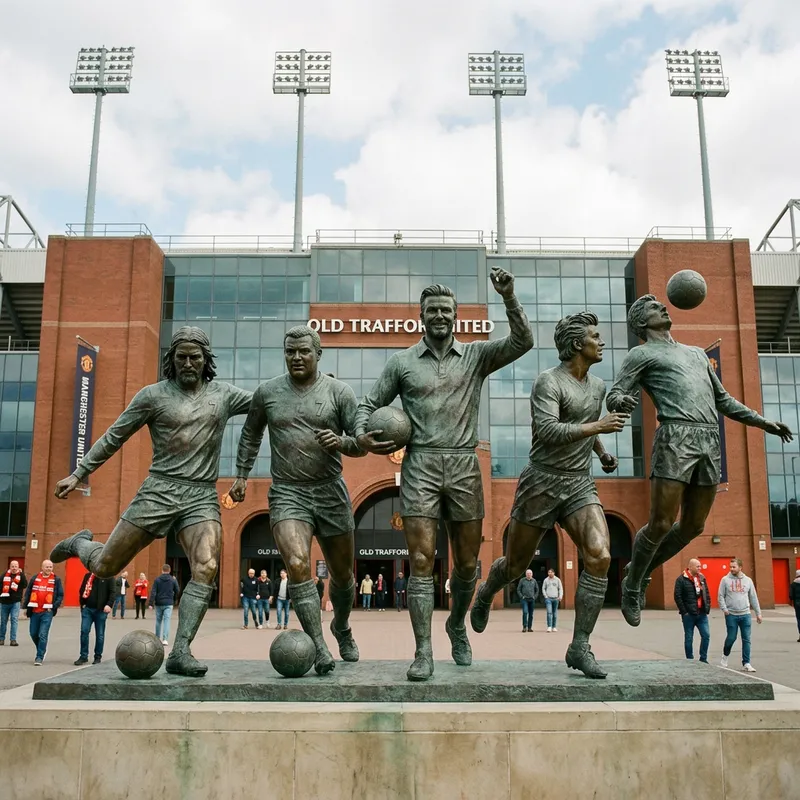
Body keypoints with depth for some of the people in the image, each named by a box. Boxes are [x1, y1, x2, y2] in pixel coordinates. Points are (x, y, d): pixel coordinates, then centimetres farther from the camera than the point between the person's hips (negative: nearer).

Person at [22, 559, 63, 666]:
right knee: (33, 633, 11)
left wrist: (53, 607, -9)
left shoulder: (56, 580, 1)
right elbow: (28, 593, 11)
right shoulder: (35, 578, 7)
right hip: (34, 611, 4)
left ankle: (39, 657, -1)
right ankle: (42, 651, 34)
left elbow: (60, 595, 1)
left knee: (43, 635, -8)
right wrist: (26, 607, 7)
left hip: (47, 612, -4)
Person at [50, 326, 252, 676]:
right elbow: (113, 437, 6)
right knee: (106, 566, 6)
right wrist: (78, 474, 4)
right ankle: (80, 543, 42)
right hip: (158, 491, -1)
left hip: (202, 497, 1)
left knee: (206, 570, -20)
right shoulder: (153, 395, 1)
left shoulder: (223, 394, 9)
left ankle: (180, 652, -15)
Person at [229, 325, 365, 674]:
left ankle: (342, 627, 43)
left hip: (331, 492, 1)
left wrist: (342, 442, -20)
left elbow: (362, 445, 1)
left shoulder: (339, 392, 0)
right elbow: (251, 434, 21)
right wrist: (241, 475, 15)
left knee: (342, 573, 14)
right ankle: (320, 649, -18)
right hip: (287, 495, 0)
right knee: (297, 565, -23)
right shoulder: (267, 392, 5)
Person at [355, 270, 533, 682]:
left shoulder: (477, 355, 9)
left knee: (467, 563, 10)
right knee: (421, 561, -7)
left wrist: (508, 297, -17)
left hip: (464, 466, 1)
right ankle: (423, 652, -2)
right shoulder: (402, 362, 9)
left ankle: (457, 625, 36)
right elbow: (370, 403, 14)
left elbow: (523, 341, -5)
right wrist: (361, 434, -6)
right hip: (420, 466, -1)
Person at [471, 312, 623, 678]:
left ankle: (579, 647, -11)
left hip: (579, 485, 5)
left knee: (600, 557, -19)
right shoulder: (548, 381, -14)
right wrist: (599, 427, -24)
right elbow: (548, 432, -27)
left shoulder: (597, 386, 11)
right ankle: (486, 594, 46)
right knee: (516, 565, 10)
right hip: (541, 483, -5)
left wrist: (602, 452, 20)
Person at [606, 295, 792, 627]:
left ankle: (641, 570, 27)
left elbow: (723, 400, 34)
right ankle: (632, 586, 12)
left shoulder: (697, 353, 30)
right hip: (676, 439, -6)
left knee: (692, 527, 7)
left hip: (710, 442, 6)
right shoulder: (642, 354, 10)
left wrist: (762, 422, 27)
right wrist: (621, 402, -26)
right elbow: (614, 395, -1)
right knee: (660, 524, -9)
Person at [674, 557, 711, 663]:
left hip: (702, 614, 5)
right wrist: (684, 612, -12)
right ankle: (690, 661, 14)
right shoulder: (681, 579, -8)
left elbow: (707, 594, 15)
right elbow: (677, 596, -11)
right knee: (689, 638, 5)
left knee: (706, 635, -1)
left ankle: (703, 659, 13)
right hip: (689, 615, -5)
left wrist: (707, 608, 5)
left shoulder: (702, 578, 10)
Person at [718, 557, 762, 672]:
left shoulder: (748, 580, 6)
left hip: (745, 615, 2)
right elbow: (720, 596, -1)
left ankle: (746, 663, 8)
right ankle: (725, 656, 27)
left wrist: (758, 613, 7)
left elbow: (753, 598, 9)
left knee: (746, 640, 1)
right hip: (731, 615, -2)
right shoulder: (725, 580, -1)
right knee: (731, 638, 2)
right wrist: (724, 609, -14)